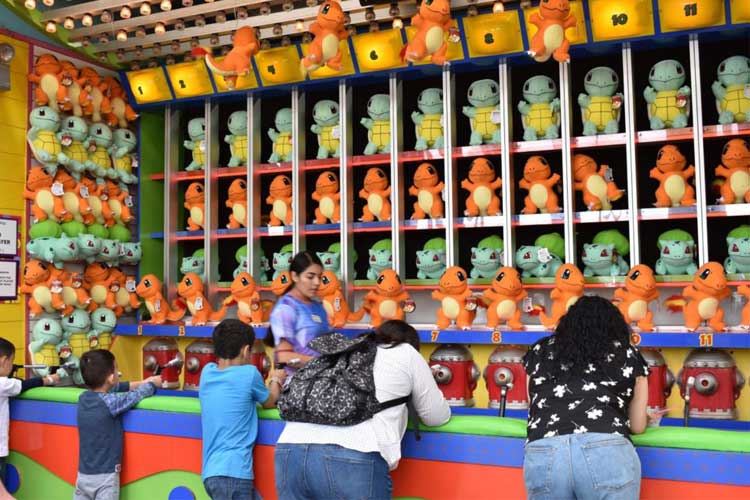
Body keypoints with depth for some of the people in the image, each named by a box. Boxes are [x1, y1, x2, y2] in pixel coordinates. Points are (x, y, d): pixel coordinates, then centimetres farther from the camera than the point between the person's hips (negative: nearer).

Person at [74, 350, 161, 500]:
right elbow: (139, 394, -7)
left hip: (83, 475, 6)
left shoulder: (83, 398, 0)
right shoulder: (110, 402, -19)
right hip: (105, 477, -6)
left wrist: (140, 383, 19)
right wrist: (152, 384, 13)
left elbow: (112, 388, 15)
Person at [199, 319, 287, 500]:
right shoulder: (248, 373, -8)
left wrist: (269, 381, 27)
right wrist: (277, 381, 27)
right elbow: (269, 403, 10)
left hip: (211, 471, 7)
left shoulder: (207, 372, 8)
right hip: (232, 472, -7)